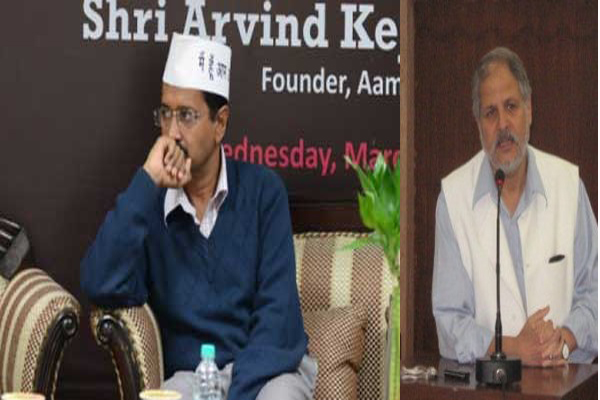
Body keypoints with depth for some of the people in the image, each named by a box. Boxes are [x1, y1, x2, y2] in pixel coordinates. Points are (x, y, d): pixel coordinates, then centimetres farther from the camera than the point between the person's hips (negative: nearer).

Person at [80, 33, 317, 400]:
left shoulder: (262, 190, 0)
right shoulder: (147, 203, 4)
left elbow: (277, 309, -7)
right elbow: (102, 287, -14)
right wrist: (147, 182, -16)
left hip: (266, 368, 0)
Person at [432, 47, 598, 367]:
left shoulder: (568, 182, 6)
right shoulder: (453, 195, 0)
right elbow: (449, 319, -2)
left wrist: (565, 338, -9)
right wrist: (513, 348, -16)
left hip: (564, 375, 1)